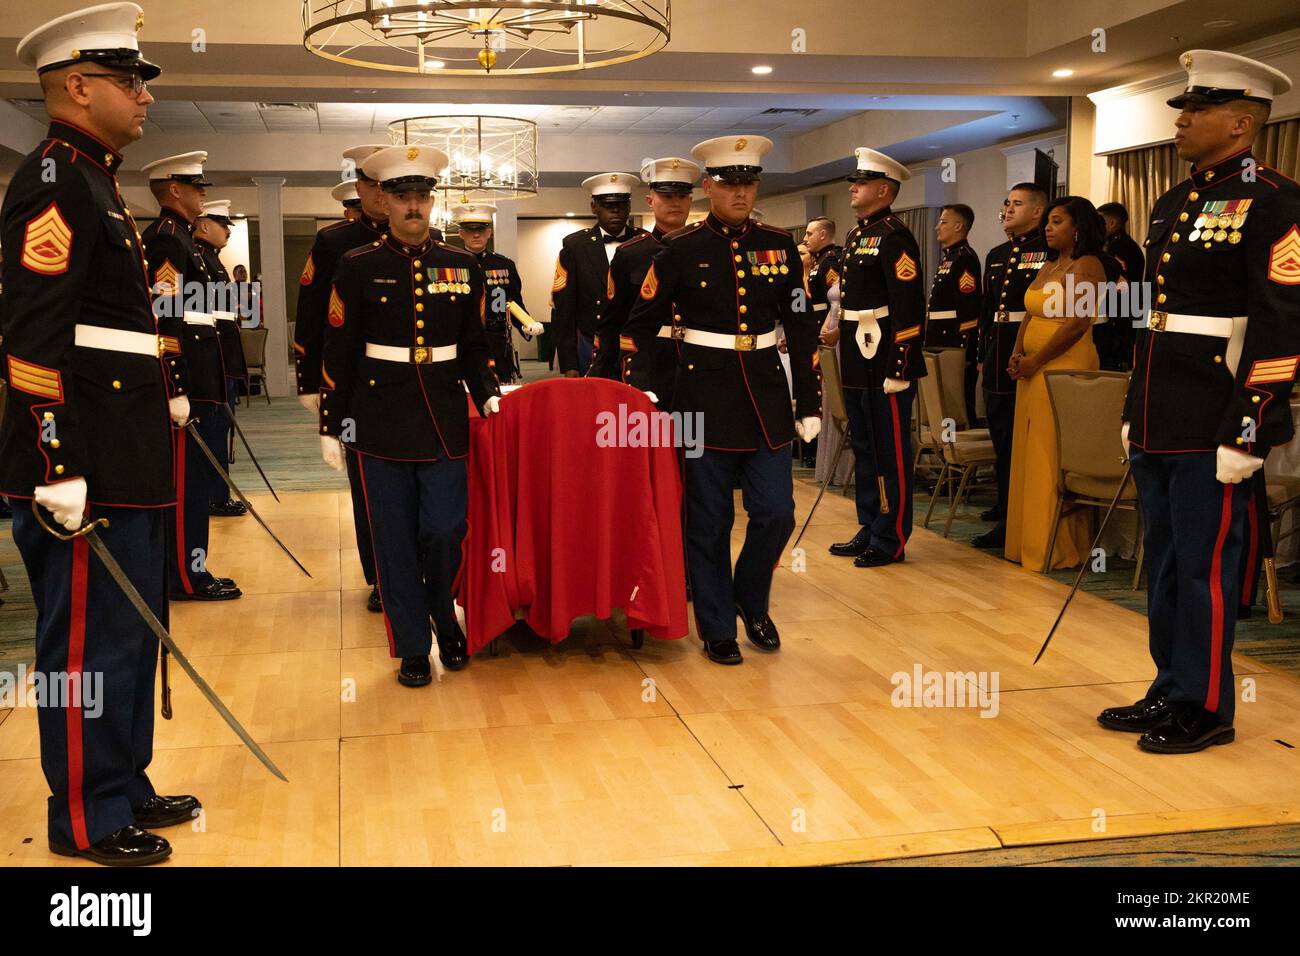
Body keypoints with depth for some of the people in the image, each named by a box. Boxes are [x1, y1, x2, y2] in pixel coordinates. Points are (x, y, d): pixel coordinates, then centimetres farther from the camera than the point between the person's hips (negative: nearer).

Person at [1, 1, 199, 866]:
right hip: (89, 465, -10)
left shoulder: (96, 181, 17)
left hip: (129, 459, 10)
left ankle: (126, 787, 31)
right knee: (90, 641, 1)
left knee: (132, 629, 17)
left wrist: (168, 389, 29)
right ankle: (87, 820, 15)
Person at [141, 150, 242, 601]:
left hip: (198, 381, 10)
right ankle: (187, 577, 4)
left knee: (196, 481, 14)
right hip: (188, 385, -10)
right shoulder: (166, 238, -13)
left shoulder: (180, 238, 18)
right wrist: (177, 390, -24)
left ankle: (188, 569, 23)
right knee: (189, 483, -3)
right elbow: (166, 319, -21)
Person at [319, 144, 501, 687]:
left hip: (445, 421, 1)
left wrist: (488, 398, -3)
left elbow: (474, 348, 13)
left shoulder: (462, 267, 7)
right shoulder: (358, 267, 0)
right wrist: (331, 426, 1)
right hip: (381, 423, -1)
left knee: (445, 532, -3)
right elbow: (338, 352, 2)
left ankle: (444, 618, 28)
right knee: (395, 540, 5)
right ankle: (413, 648, 19)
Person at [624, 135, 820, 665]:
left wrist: (809, 403, 5)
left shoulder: (780, 245, 5)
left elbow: (802, 329, 8)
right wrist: (640, 391, -9)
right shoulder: (680, 250, -3)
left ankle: (752, 603, 29)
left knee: (776, 513, 3)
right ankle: (717, 627, 20)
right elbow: (641, 326, 2)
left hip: (766, 397, 3)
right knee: (709, 522, 4)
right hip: (705, 398, -3)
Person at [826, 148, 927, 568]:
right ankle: (869, 530, 27)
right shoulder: (855, 236, 15)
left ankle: (891, 541, 9)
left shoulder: (894, 237, -14)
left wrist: (897, 370, -22)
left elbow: (909, 308, -20)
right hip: (857, 362, 10)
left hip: (886, 362, -10)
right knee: (864, 450, 16)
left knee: (891, 454, 0)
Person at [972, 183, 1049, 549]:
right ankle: (1006, 506, 27)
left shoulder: (1049, 252, -7)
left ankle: (1012, 522, -1)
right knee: (1002, 438, 14)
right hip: (998, 359, 8)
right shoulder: (996, 256, 17)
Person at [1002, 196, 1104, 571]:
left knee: (1053, 457, -8)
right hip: (1033, 371, 9)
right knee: (1029, 455, 8)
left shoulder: (1086, 266, -7)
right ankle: (1029, 542, 13)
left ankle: (1059, 547, -2)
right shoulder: (1047, 268, 20)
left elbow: (1076, 323, -16)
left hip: (1066, 368, -9)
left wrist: (1035, 361, -15)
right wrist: (1017, 353, 1)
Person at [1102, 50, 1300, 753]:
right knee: (1165, 561, 15)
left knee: (1204, 566, 0)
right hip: (1159, 424, 8)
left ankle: (1204, 708, 14)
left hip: (1213, 426, -8)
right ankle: (1171, 692, 27)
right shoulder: (1173, 205, 15)